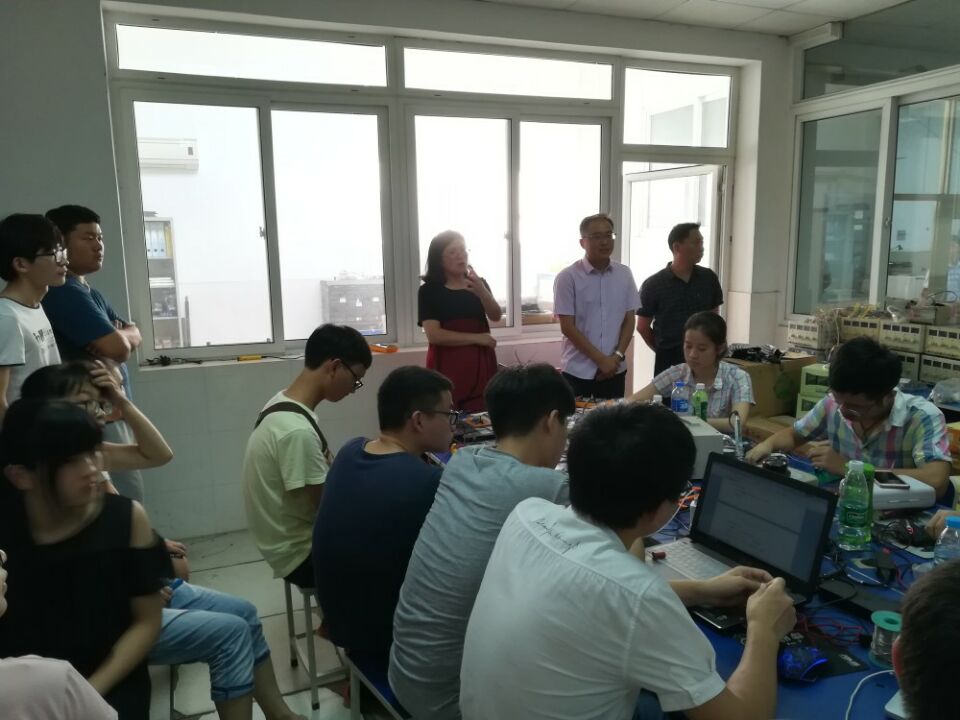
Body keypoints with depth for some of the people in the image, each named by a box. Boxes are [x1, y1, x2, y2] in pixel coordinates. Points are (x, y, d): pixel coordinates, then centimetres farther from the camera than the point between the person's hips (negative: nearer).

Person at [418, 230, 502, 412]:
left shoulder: (479, 283, 10)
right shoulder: (429, 290, -2)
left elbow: (496, 317, -5)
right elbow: (433, 335, -12)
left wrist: (481, 292, -22)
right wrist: (476, 338, -10)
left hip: (481, 363, 3)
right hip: (448, 366, -3)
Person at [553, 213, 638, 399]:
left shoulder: (624, 274, 5)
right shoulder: (568, 277, -7)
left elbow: (629, 320, 8)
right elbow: (567, 327, -10)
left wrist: (617, 356, -6)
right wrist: (600, 359, -12)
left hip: (615, 370, 4)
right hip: (577, 371, -3)